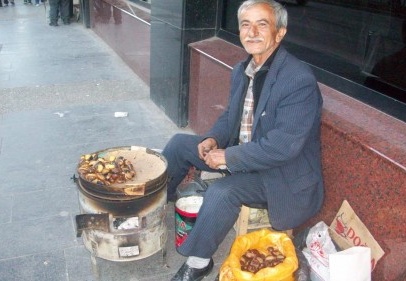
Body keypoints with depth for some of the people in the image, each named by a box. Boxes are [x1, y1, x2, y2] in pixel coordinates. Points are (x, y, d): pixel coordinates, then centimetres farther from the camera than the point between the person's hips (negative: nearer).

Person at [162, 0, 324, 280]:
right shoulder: (242, 70, 2)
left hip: (284, 174, -8)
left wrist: (228, 157, -23)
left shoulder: (300, 79, -25)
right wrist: (213, 139, -7)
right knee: (180, 143, 9)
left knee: (221, 192, -33)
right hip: (241, 153, 9)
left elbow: (284, 146, -29)